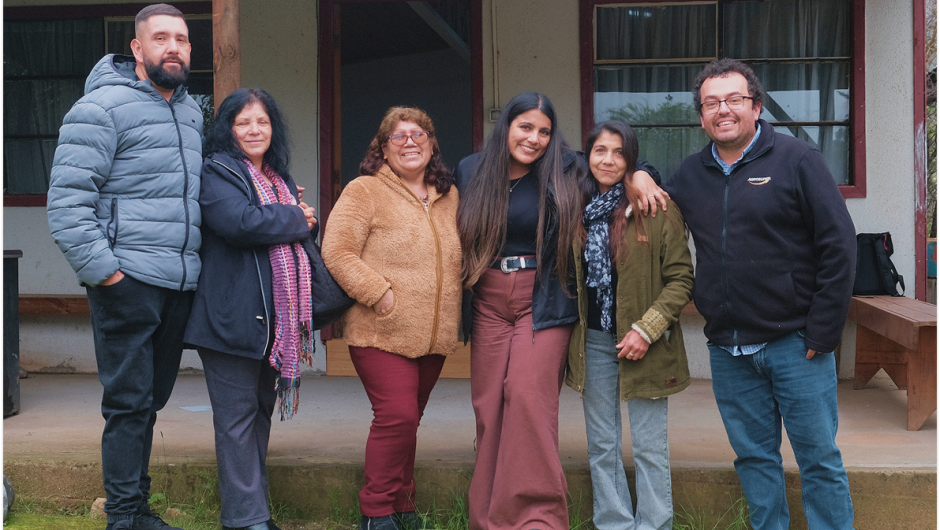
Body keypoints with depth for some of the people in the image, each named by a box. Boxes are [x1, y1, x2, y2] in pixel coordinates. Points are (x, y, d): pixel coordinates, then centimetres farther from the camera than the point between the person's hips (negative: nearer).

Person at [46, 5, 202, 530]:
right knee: (130, 403, -4)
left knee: (150, 399, 14)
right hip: (128, 282, -7)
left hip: (181, 283, 7)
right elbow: (67, 196, -12)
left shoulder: (192, 111, 17)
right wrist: (99, 267, -16)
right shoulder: (103, 107, -7)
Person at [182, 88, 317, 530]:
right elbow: (241, 222, -21)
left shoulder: (281, 180, 21)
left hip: (276, 320, 8)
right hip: (233, 317, -8)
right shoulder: (216, 173, -5)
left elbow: (301, 243, 27)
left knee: (262, 410, 12)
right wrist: (296, 220, -8)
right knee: (238, 415, -4)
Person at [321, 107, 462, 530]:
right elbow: (337, 251, -12)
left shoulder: (448, 196, 14)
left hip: (434, 336, 6)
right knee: (396, 416, -12)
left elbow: (458, 256, 26)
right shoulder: (364, 192, -5)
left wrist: (452, 313, 13)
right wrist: (379, 293, -18)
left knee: (407, 421, 14)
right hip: (381, 333, -6)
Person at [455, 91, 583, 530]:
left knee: (528, 395, -16)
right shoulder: (470, 172, 9)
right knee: (488, 406, 2)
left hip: (543, 301, -3)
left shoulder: (562, 172, 1)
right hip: (489, 305, 3)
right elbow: (460, 235, 22)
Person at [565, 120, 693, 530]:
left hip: (643, 345, -4)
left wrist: (647, 329, -16)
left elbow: (681, 279, -8)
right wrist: (569, 336, 8)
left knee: (649, 447, 4)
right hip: (593, 341, 4)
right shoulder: (578, 208, 6)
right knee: (601, 445, 11)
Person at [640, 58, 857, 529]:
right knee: (754, 457, 12)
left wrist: (821, 333, -10)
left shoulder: (796, 160, -4)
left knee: (818, 457, 3)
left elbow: (839, 247, -7)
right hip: (728, 350, 4)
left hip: (795, 344, -4)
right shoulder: (690, 174, 10)